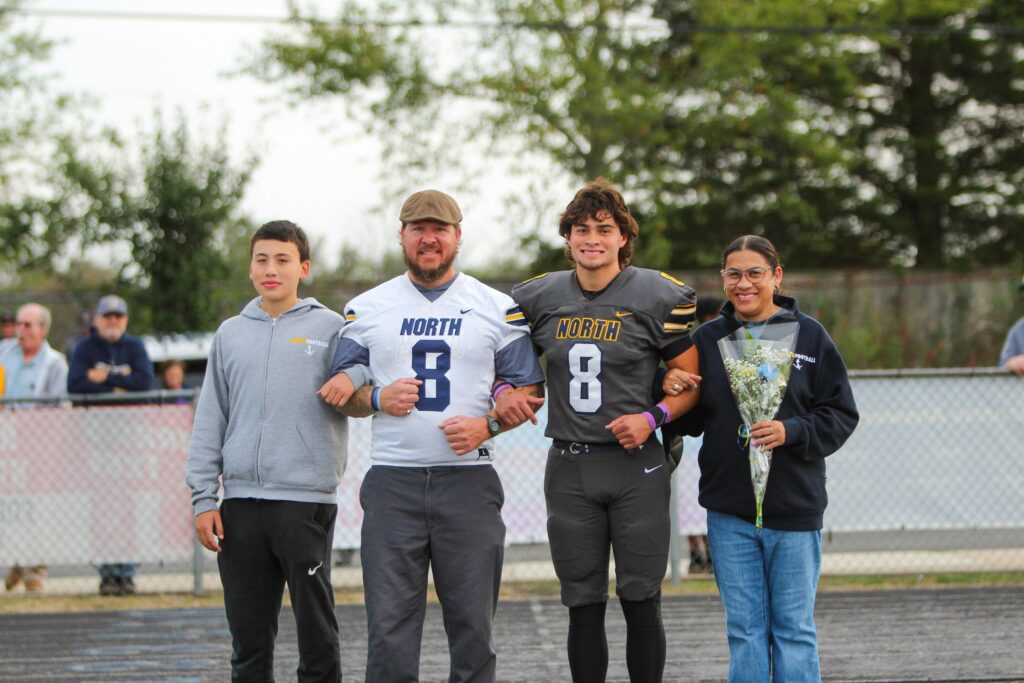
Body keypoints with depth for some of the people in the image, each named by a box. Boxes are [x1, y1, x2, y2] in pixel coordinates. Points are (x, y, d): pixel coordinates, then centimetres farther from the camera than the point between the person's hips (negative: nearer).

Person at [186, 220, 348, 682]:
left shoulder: (330, 329, 4)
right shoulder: (231, 335, 13)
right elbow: (210, 422, 13)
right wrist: (203, 499, 6)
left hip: (306, 499, -3)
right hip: (240, 503, 3)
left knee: (316, 630, 1)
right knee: (248, 635, 8)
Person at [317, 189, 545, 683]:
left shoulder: (498, 309, 8)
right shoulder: (366, 309, 11)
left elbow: (530, 391, 8)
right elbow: (339, 392, 15)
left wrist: (487, 424, -10)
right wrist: (377, 398, -6)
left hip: (468, 480, 0)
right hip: (392, 481, 1)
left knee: (472, 625, 1)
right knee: (389, 626, -3)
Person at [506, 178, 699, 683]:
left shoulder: (659, 297, -4)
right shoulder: (538, 297, 6)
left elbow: (691, 380, 1)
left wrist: (653, 418, -13)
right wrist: (504, 393, -1)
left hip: (636, 467, -3)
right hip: (569, 469, 3)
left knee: (640, 602, 1)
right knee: (583, 607, 7)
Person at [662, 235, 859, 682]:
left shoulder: (809, 335, 0)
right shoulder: (708, 339, 7)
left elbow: (841, 415, -1)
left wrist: (791, 432, -17)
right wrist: (672, 393, -6)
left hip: (793, 509, -2)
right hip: (729, 510, 2)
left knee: (793, 628, 4)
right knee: (744, 629, 6)